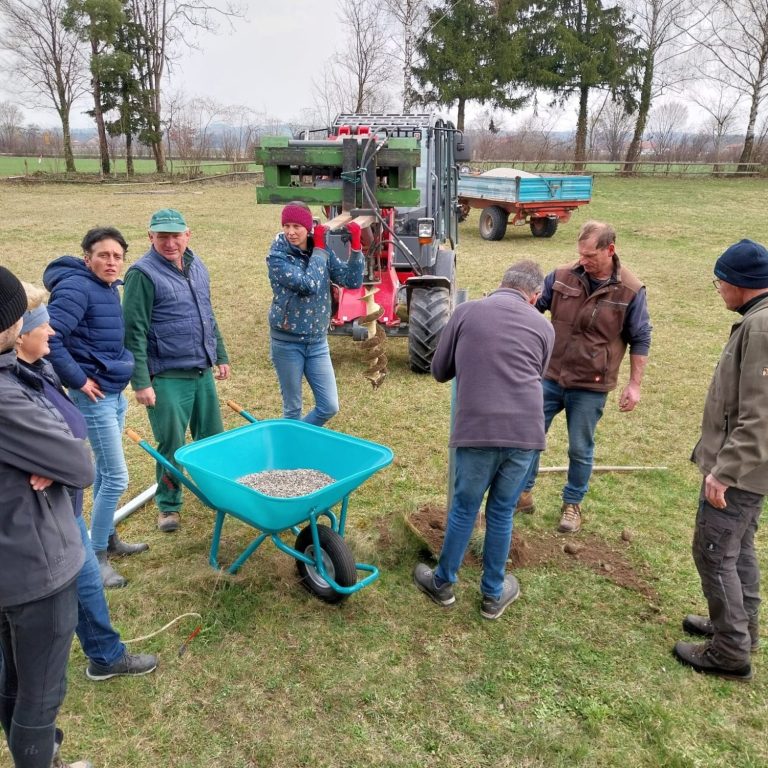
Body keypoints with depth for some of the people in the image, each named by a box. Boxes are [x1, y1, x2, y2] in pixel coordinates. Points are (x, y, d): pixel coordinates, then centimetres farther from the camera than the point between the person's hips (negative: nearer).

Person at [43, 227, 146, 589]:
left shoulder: (110, 288, 9)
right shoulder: (76, 288, -18)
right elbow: (49, 339, -26)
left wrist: (124, 367, 9)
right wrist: (78, 379, -19)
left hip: (115, 392, 9)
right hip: (94, 396, -9)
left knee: (105, 473, 19)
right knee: (117, 478, -4)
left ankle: (109, 539, 34)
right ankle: (96, 557, 11)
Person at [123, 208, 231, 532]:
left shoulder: (197, 266, 10)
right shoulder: (143, 274, -12)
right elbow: (134, 333, -15)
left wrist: (220, 356, 20)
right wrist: (141, 382, -17)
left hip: (202, 372, 6)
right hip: (167, 377, -6)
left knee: (212, 438, 16)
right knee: (172, 445, 1)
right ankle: (168, 505, 20)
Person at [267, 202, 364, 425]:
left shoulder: (322, 251, 1)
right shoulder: (277, 256, -12)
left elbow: (352, 281, -6)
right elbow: (308, 285, -25)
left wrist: (356, 245, -15)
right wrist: (319, 249, -15)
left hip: (317, 342, 4)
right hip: (287, 343, -4)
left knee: (329, 407, 6)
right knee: (292, 409, 7)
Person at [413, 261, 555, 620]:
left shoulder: (466, 311, 5)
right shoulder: (543, 326, 10)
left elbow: (439, 370, 12)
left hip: (477, 430, -1)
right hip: (524, 432, 2)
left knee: (464, 509, 14)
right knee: (502, 513, 16)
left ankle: (443, 583, 32)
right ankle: (493, 594, 31)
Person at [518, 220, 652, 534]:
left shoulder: (630, 291, -9)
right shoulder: (562, 276, -5)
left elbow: (640, 341, -2)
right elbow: (531, 307, 9)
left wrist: (634, 384, -4)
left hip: (590, 387, -2)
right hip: (550, 377, 3)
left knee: (580, 449, 11)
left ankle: (572, 504, 30)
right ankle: (523, 493, 27)